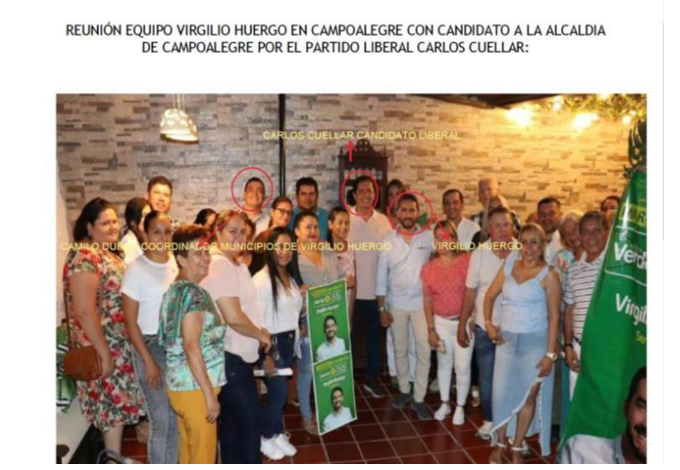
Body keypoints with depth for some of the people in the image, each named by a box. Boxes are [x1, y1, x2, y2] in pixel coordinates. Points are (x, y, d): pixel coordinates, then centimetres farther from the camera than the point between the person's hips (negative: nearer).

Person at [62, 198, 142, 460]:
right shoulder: (84, 257, -20)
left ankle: (115, 454, 34)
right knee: (114, 404, 2)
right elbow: (84, 312, -25)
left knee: (119, 402, 19)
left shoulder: (109, 254, 9)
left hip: (121, 344, 9)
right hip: (104, 348, -9)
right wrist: (104, 353, -22)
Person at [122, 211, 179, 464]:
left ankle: (175, 464, 34)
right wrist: (148, 361, -12)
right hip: (151, 347, -5)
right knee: (162, 420, 5)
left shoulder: (177, 263, 3)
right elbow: (130, 321, -10)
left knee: (180, 416, 13)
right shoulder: (136, 269, -11)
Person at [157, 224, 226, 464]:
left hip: (180, 384, 9)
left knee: (188, 449, 20)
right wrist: (210, 393, -20)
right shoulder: (192, 293, -18)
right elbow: (192, 346, -23)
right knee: (203, 454, 4)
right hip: (195, 387, -9)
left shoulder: (174, 289, 11)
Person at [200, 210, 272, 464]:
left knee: (233, 422, 19)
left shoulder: (237, 264, 12)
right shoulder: (218, 265, -19)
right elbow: (233, 317, -24)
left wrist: (259, 333, 8)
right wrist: (261, 335, -9)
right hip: (229, 357, -10)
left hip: (239, 355, 10)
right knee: (250, 422, 0)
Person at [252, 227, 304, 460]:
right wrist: (266, 354, -18)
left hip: (289, 340, 7)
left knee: (280, 390, 15)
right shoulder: (262, 279, -17)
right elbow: (257, 319, -19)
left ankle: (277, 433, 33)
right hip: (271, 342, -7)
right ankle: (265, 437, 22)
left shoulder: (292, 277, 7)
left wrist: (295, 339, 9)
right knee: (279, 391, -1)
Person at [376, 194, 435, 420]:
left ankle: (419, 398, 17)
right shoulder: (388, 240, -4)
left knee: (424, 352, 2)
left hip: (422, 303, -1)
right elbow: (381, 276, -1)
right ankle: (404, 390, 34)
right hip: (396, 304, 1)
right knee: (400, 350, 15)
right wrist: (382, 309, -3)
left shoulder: (429, 237, -6)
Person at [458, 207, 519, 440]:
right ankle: (489, 419, 35)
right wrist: (462, 324, 0)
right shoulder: (479, 253, -7)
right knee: (487, 378, 15)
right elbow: (470, 292, -2)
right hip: (484, 327, 1)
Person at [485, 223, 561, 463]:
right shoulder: (509, 266, 3)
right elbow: (490, 296, 12)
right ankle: (499, 444, 24)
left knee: (528, 396, 8)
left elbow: (554, 316, -9)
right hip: (507, 340, 3)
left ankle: (517, 447, 24)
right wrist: (488, 323, 0)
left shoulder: (548, 275, -8)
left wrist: (550, 353, -12)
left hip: (535, 342, -3)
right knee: (502, 394, 7)